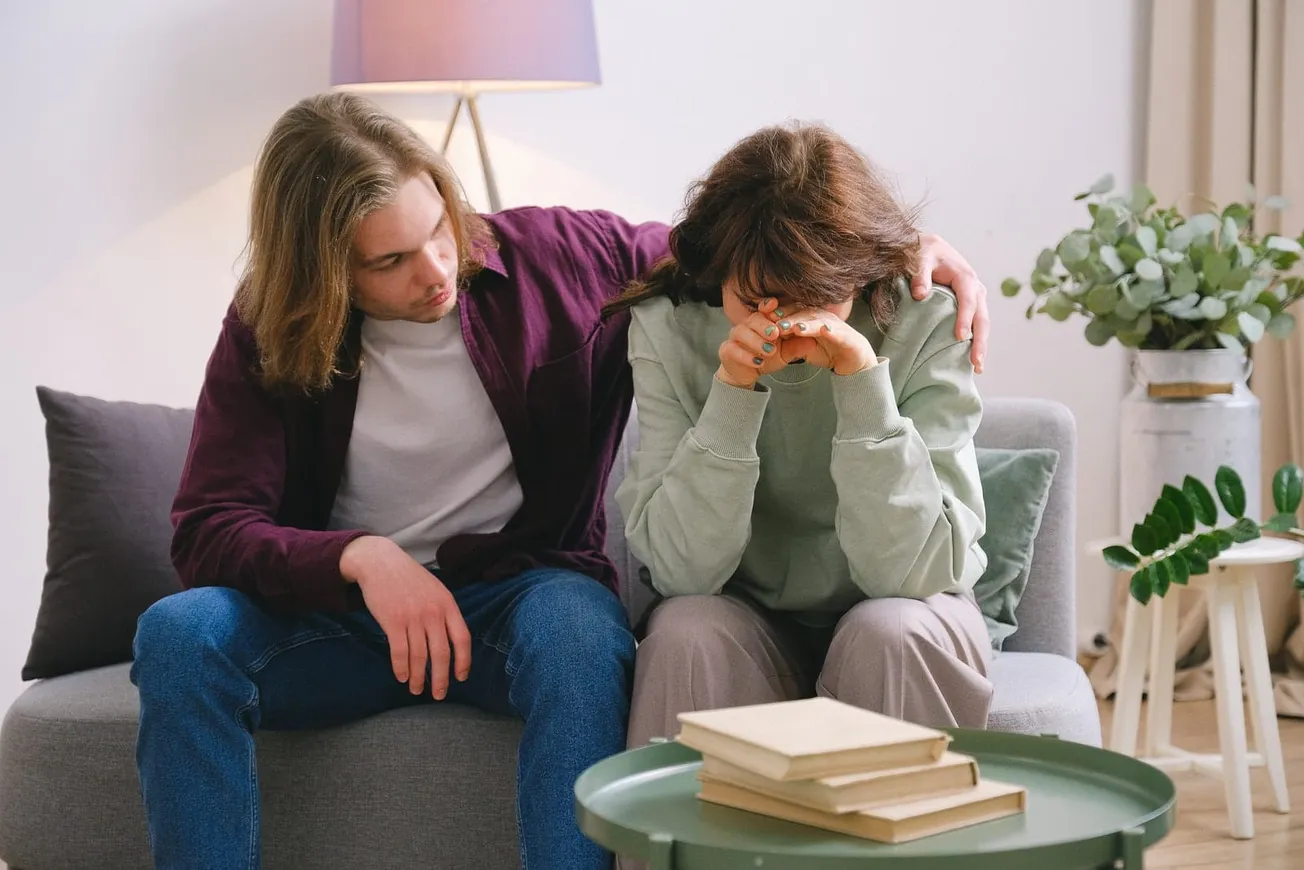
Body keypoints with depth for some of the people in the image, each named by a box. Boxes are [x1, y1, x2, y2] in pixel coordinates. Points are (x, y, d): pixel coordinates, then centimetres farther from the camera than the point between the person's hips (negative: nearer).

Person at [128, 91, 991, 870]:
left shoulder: (554, 256, -2)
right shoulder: (265, 335, -3)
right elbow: (208, 530, -10)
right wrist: (362, 558, -28)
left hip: (521, 589, -1)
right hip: (340, 607, 1)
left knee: (579, 629, -38)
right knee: (179, 633, -28)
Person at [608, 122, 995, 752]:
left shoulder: (924, 325, -16)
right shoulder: (667, 329, -12)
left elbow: (911, 571, -22)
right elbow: (681, 570, -18)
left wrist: (862, 378, -30)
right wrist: (734, 391, -28)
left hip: (900, 625, 0)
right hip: (745, 624, 0)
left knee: (892, 632, -30)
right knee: (686, 630, -29)